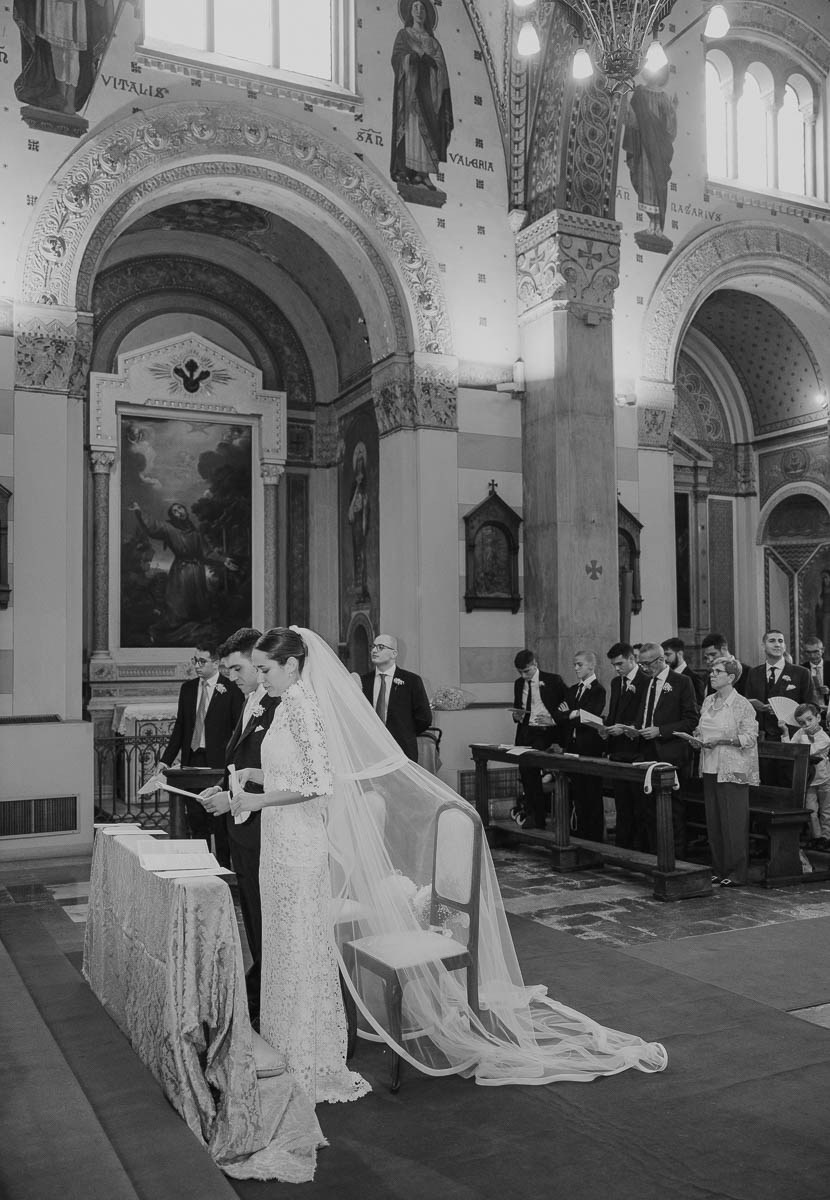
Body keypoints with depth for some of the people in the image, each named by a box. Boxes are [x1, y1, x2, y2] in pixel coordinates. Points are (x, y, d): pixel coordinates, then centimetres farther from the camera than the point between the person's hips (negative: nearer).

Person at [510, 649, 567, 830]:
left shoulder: (553, 681, -3)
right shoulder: (519, 684, 13)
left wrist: (552, 719, -17)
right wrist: (516, 716, 2)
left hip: (544, 733, -6)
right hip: (525, 732, 6)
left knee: (530, 768, -17)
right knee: (525, 771, 2)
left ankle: (534, 816, -3)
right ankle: (532, 813, 15)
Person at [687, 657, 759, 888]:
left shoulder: (742, 704, -7)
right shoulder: (708, 701, 12)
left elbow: (750, 737, -11)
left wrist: (721, 741, -19)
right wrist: (696, 739, 1)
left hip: (733, 770, -6)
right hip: (710, 768, 6)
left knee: (734, 822, -3)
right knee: (713, 821, 8)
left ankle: (736, 873, 5)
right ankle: (718, 870, 17)